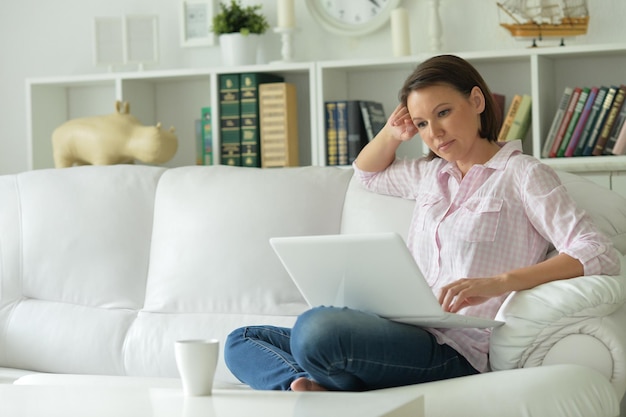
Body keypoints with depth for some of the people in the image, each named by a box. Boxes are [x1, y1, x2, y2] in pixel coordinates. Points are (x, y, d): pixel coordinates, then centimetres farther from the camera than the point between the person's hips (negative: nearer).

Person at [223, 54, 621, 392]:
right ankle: (313, 389, -24)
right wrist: (391, 135, 21)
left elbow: (601, 255, -12)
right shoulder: (431, 174, 24)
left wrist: (496, 283, -24)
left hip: (456, 348, -9)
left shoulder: (523, 174, 1)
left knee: (316, 328, -34)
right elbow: (368, 172, 46)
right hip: (407, 334, 9)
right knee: (243, 341, 1)